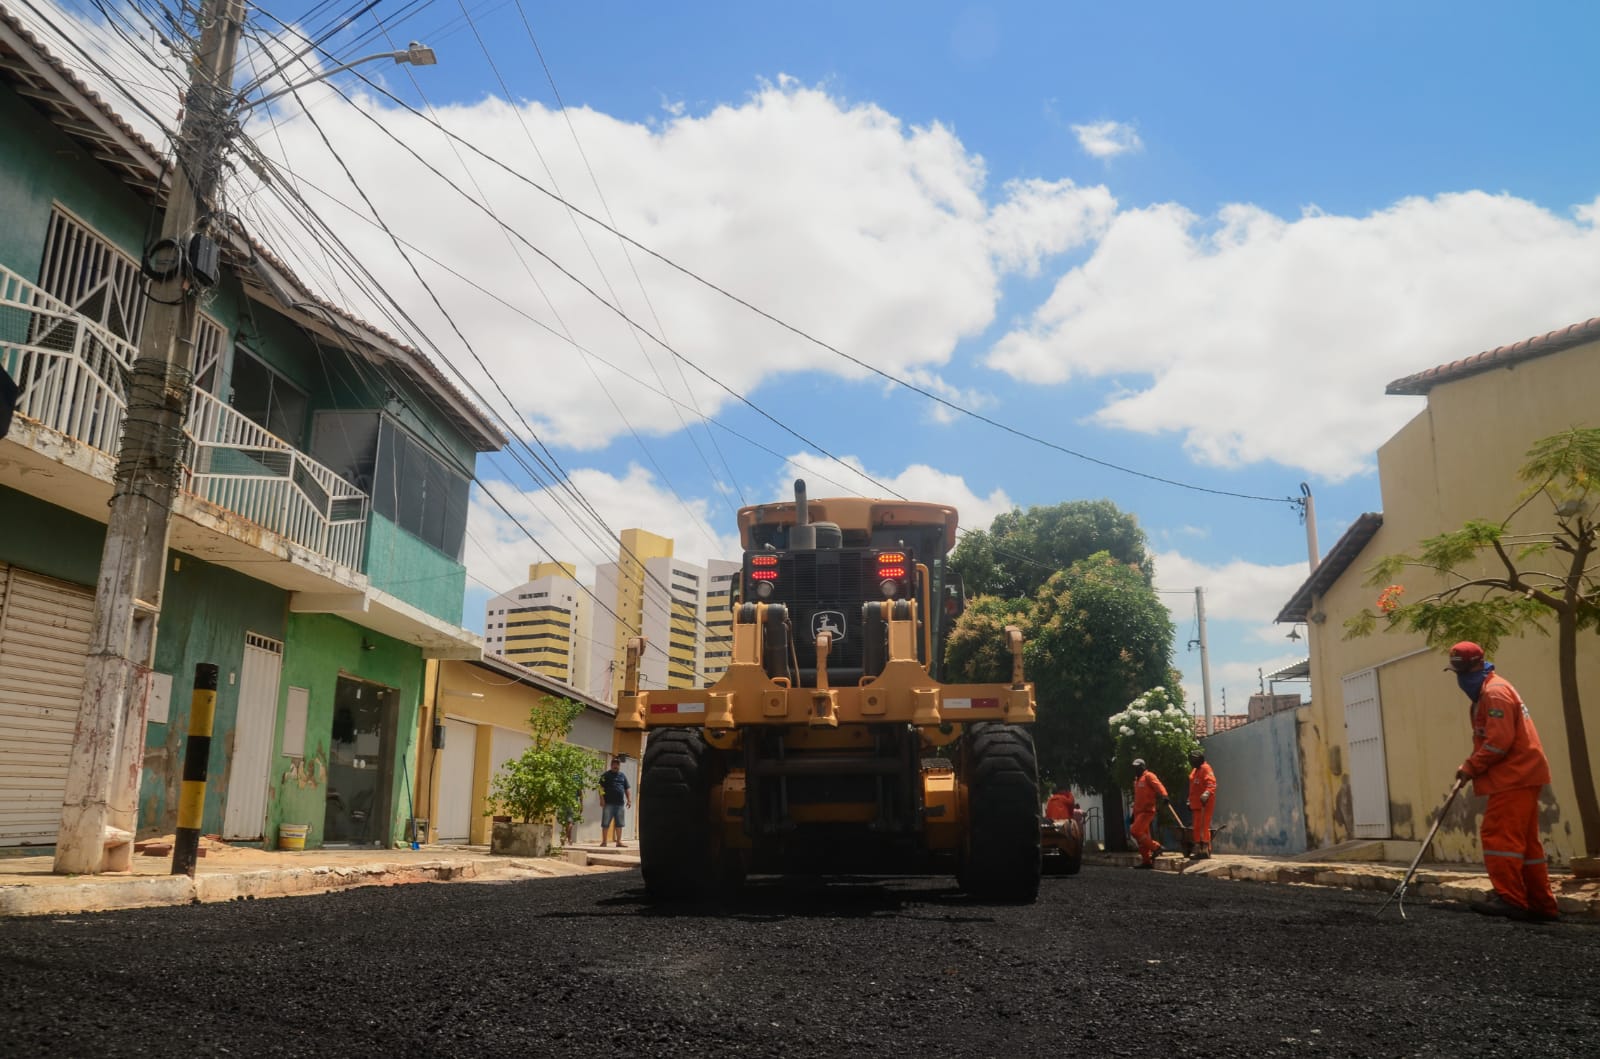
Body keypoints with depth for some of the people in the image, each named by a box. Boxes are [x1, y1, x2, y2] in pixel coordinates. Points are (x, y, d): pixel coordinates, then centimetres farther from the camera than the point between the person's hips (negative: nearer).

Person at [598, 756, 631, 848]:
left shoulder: (623, 775, 16)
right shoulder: (606, 775, 4)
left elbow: (627, 789, 17)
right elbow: (601, 788, -3)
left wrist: (629, 800, 8)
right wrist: (602, 799, -13)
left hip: (620, 804, 4)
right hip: (608, 803, -4)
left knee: (619, 824, 6)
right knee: (605, 823, -1)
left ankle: (619, 842, 11)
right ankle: (604, 841, 4)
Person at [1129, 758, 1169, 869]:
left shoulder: (1149, 776, -6)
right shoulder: (1136, 780, 21)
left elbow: (1158, 786, -22)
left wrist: (1163, 796, -42)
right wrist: (1134, 814, 27)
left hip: (1147, 811, -9)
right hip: (1139, 812, 9)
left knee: (1135, 831, -20)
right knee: (1143, 836, 8)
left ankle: (1155, 847, -7)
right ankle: (1147, 861, 12)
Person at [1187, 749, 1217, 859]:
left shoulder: (1205, 768, -11)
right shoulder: (1195, 770, 20)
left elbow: (1211, 783, -26)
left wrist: (1207, 793, -42)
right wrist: (1190, 801, 29)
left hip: (1204, 803, -10)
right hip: (1196, 804, 10)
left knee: (1203, 827, -11)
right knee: (1196, 827, 13)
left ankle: (1205, 851, -10)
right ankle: (1198, 850, 19)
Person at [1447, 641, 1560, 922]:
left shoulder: (1495, 691, -13)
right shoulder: (1487, 692, 20)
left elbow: (1499, 741, -21)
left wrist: (1471, 767, -12)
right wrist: (1474, 767, 9)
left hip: (1514, 777, -11)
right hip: (1520, 777, 11)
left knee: (1498, 835, -13)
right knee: (1525, 842, 12)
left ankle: (1509, 899, -15)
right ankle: (1542, 905, 16)